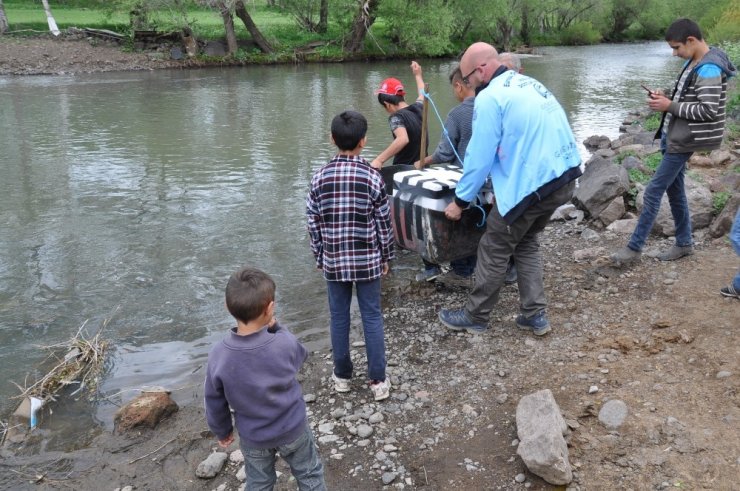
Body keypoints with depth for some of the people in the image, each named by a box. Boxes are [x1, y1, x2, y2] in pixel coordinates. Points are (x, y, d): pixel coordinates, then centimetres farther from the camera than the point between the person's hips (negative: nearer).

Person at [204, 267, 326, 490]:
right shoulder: (285, 344, -30)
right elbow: (300, 354, -3)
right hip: (292, 429, -2)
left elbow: (215, 402, -8)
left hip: (252, 437, 2)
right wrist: (275, 328, -6)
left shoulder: (218, 355, -24)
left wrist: (222, 430, 9)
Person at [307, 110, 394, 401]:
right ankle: (377, 380, 14)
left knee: (339, 318, 13)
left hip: (334, 261, 1)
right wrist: (386, 257, 9)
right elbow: (384, 223, -4)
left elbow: (313, 224, 0)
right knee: (372, 317, 8)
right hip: (367, 260, -1)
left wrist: (319, 257, 13)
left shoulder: (320, 178, -6)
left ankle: (342, 376, 26)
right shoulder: (373, 177, -10)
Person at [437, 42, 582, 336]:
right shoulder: (528, 84, 17)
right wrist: (496, 179, 32)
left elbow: (479, 156, -11)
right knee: (525, 243, 23)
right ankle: (535, 314, 24)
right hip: (564, 179, 9)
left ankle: (475, 317, 21)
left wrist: (460, 201, 1)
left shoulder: (490, 97, -11)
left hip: (533, 186, -9)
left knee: (494, 251, 7)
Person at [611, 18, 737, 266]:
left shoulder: (708, 69, -19)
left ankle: (634, 248, 0)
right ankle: (684, 243, 27)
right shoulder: (693, 63, 11)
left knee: (653, 191, -7)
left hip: (683, 141, -10)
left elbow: (708, 110, -24)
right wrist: (666, 98, 3)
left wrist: (670, 106, -20)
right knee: (674, 188, 15)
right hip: (674, 136, 10)